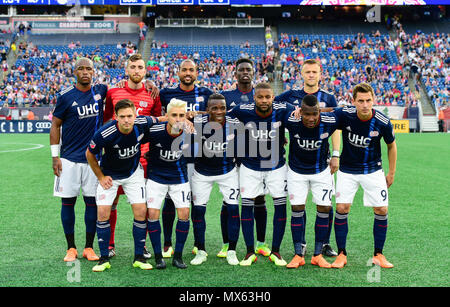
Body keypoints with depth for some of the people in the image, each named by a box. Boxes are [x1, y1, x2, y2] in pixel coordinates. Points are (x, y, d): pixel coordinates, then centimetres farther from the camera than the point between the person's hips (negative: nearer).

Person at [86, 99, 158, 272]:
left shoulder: (143, 123, -23)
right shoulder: (104, 134, -31)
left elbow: (158, 120, 2)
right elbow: (90, 154, -12)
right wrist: (101, 177, -7)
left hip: (134, 172, 2)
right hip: (109, 174, -2)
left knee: (141, 212, -5)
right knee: (103, 213, -9)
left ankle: (139, 257, 8)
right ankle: (104, 259, 6)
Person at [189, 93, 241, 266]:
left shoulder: (234, 125, -17)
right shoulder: (197, 124, -22)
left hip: (227, 171, 1)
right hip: (202, 173, 0)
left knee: (233, 208, -3)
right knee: (198, 210, 2)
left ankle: (231, 251, 12)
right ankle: (201, 251, 18)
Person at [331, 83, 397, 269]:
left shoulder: (383, 123, -18)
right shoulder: (344, 115, -20)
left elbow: (391, 145, 1)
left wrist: (391, 173, 6)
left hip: (372, 170, 1)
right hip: (347, 170, 0)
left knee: (381, 210, -2)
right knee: (342, 208, -8)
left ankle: (378, 255, 14)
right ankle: (341, 254, 5)